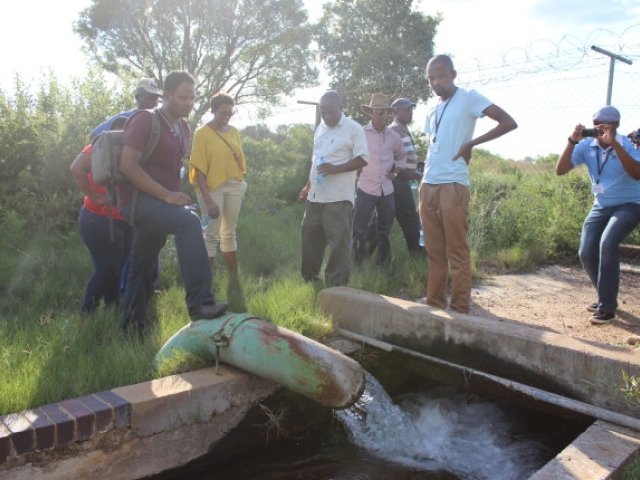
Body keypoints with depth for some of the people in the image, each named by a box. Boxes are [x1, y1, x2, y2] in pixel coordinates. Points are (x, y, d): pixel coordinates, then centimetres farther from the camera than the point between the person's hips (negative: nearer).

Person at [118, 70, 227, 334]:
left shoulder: (183, 128, 14)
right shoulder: (145, 120, -10)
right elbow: (127, 165, -19)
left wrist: (174, 195, 15)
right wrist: (166, 195, -22)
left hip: (159, 203, 8)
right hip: (138, 200, -8)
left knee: (142, 267, 14)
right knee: (188, 221, -33)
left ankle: (132, 326, 27)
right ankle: (200, 303, -38)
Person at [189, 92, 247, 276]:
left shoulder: (234, 131, 8)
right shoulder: (202, 133, -8)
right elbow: (199, 169, -12)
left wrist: (241, 182, 6)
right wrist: (208, 200, -19)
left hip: (234, 186, 5)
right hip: (212, 188, -5)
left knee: (229, 232, 13)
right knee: (212, 234, -1)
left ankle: (235, 278, 20)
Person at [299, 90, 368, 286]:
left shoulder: (353, 128, -7)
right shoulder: (320, 129, 14)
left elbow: (362, 159, -12)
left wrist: (335, 168, -22)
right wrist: (308, 186, 20)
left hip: (339, 197, -7)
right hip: (315, 196, 7)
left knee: (339, 242, -3)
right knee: (310, 237, 15)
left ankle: (336, 286, 5)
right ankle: (309, 279, 30)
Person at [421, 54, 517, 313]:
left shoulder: (469, 98, -2)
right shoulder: (431, 107, 17)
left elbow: (509, 122, -9)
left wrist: (470, 144, -13)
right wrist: (423, 182, 14)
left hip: (453, 186, -6)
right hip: (428, 185, 7)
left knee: (457, 252, -4)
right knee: (434, 251, 9)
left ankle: (460, 310, 2)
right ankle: (434, 305, 16)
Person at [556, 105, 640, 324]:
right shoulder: (586, 146, -7)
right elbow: (560, 170, -14)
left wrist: (615, 144, -38)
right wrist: (572, 141, -25)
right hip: (600, 207, 5)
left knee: (607, 244, -28)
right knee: (586, 253, -3)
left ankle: (607, 308, -17)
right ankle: (606, 298, 22)